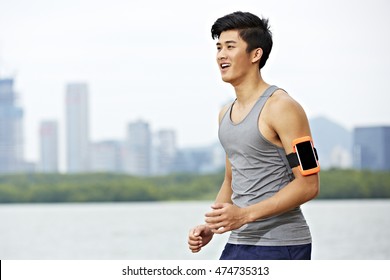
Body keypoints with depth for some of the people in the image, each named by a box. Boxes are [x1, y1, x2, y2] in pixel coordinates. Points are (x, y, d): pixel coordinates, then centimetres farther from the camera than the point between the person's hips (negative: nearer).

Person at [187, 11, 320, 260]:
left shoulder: (280, 107, -11)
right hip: (238, 245, 8)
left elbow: (308, 185, -15)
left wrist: (245, 214, -22)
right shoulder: (226, 113, 15)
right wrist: (210, 228, 8)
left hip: (280, 247, -8)